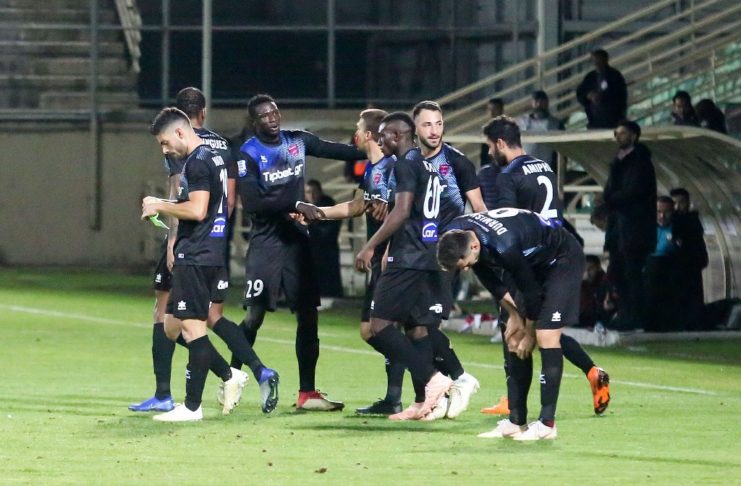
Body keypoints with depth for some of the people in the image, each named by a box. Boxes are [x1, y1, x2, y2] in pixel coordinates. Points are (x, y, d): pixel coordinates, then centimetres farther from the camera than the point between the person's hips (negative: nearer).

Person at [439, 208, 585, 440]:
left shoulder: (504, 247, -39)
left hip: (563, 261, -9)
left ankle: (547, 424, -15)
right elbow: (487, 276, 3)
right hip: (536, 262, 9)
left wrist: (529, 331, -10)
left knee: (546, 336, -17)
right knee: (514, 341, 4)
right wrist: (513, 313, 3)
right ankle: (516, 421, 8)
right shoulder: (456, 236, -15)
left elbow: (530, 289, -24)